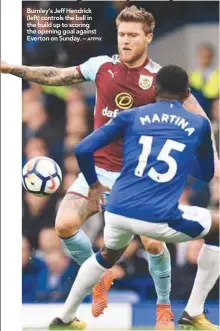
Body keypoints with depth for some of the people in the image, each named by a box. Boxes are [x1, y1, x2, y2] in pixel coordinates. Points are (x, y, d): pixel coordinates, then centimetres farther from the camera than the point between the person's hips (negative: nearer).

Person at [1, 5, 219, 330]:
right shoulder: (102, 66, -1)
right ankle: (100, 276, 14)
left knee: (153, 242, -12)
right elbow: (55, 75, 8)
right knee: (65, 225, -15)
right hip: (98, 169, 2)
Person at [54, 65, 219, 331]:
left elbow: (83, 150, 8)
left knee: (107, 256, 37)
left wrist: (93, 185, 25)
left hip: (118, 211, 3)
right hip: (158, 219, -3)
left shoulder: (131, 116, 13)